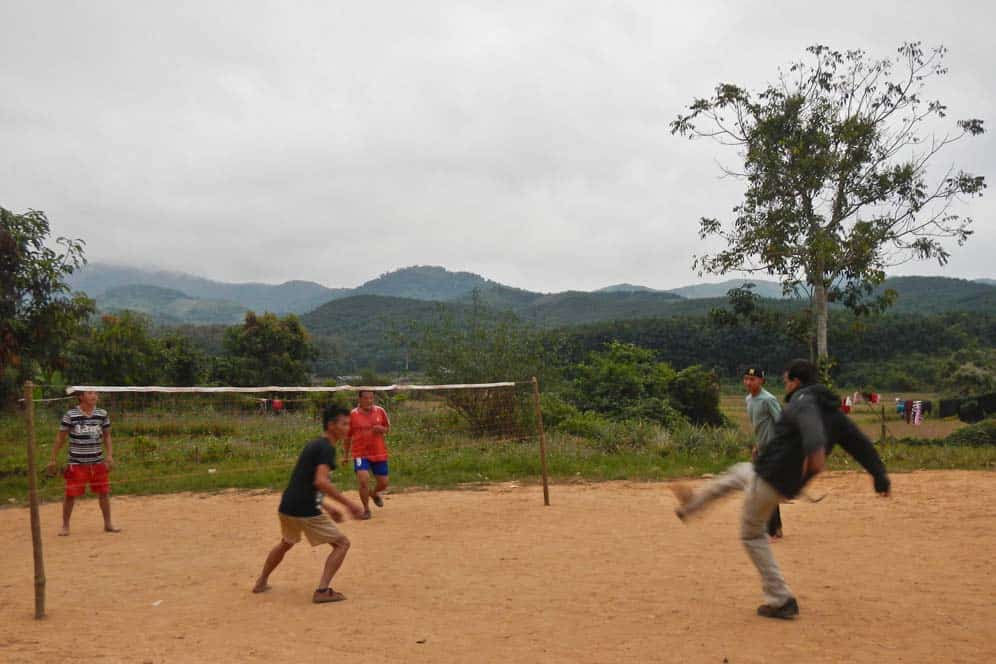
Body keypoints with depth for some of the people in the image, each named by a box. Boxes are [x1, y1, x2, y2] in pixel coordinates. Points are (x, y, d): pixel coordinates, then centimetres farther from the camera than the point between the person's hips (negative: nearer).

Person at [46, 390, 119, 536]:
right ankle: (65, 526, 19)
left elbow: (107, 436, 10)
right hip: (76, 464, -3)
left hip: (98, 463, 3)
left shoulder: (102, 414, 1)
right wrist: (54, 459, 0)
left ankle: (108, 524, 20)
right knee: (70, 495, 1)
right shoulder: (70, 415, -8)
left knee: (104, 493, 6)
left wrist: (109, 455, 0)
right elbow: (60, 438, -1)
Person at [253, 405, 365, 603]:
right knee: (342, 543, 2)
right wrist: (348, 503, -22)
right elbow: (320, 482, -25)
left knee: (286, 543, 34)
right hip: (305, 510, -9)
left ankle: (261, 582, 46)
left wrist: (326, 506, 24)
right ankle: (322, 590, -5)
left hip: (287, 506, 9)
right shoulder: (327, 447, -11)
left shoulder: (313, 445, 17)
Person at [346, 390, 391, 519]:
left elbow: (388, 428, 11)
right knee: (363, 479, -19)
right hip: (361, 454, -2)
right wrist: (346, 455, 11)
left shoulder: (380, 411, 0)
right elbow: (348, 436, 7)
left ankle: (374, 494, 44)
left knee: (383, 482, 7)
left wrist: (381, 429, -13)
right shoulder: (352, 415, -4)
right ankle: (366, 509, 3)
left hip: (379, 453, 2)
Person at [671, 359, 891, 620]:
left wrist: (814, 448, -57)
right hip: (789, 487, 8)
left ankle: (780, 600, 6)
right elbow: (860, 442, 8)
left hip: (768, 479, -8)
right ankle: (693, 503, 48)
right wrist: (880, 476, 7)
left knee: (752, 535, 10)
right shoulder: (834, 412, 12)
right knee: (738, 472, 33)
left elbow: (809, 422, -36)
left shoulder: (803, 399, -13)